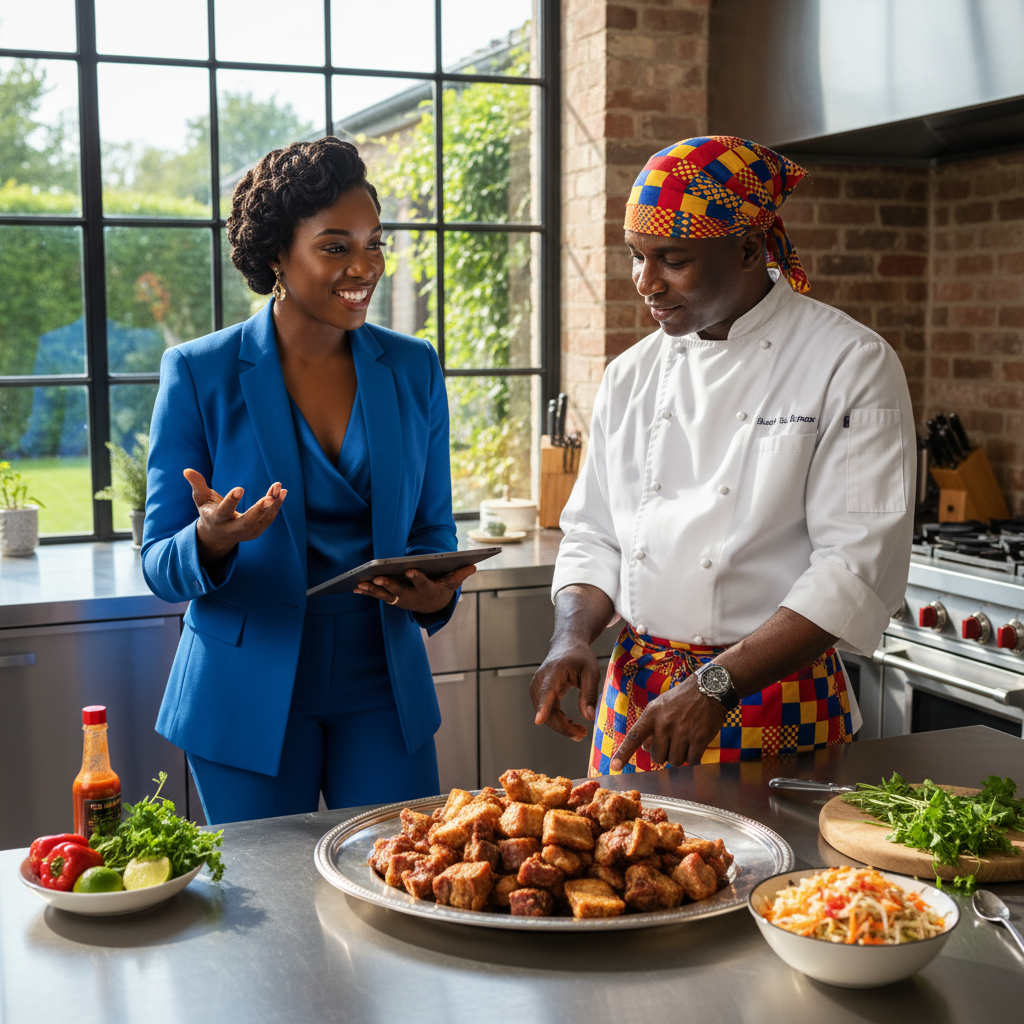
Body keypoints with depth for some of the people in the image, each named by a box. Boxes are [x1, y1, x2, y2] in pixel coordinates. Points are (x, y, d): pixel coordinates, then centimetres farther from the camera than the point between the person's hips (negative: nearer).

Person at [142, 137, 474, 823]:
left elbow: (434, 529, 10)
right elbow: (161, 564, -4)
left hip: (382, 689, 3)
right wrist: (211, 541, -27)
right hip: (247, 703, -2)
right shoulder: (199, 373, -6)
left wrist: (436, 593, -13)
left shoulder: (413, 370, 3)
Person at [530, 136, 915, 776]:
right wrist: (573, 637, -10)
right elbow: (594, 536, 11)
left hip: (776, 706, -4)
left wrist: (716, 685, -23)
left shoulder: (852, 363, -10)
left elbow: (860, 566, -17)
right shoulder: (631, 375, 7)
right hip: (635, 695, 4)